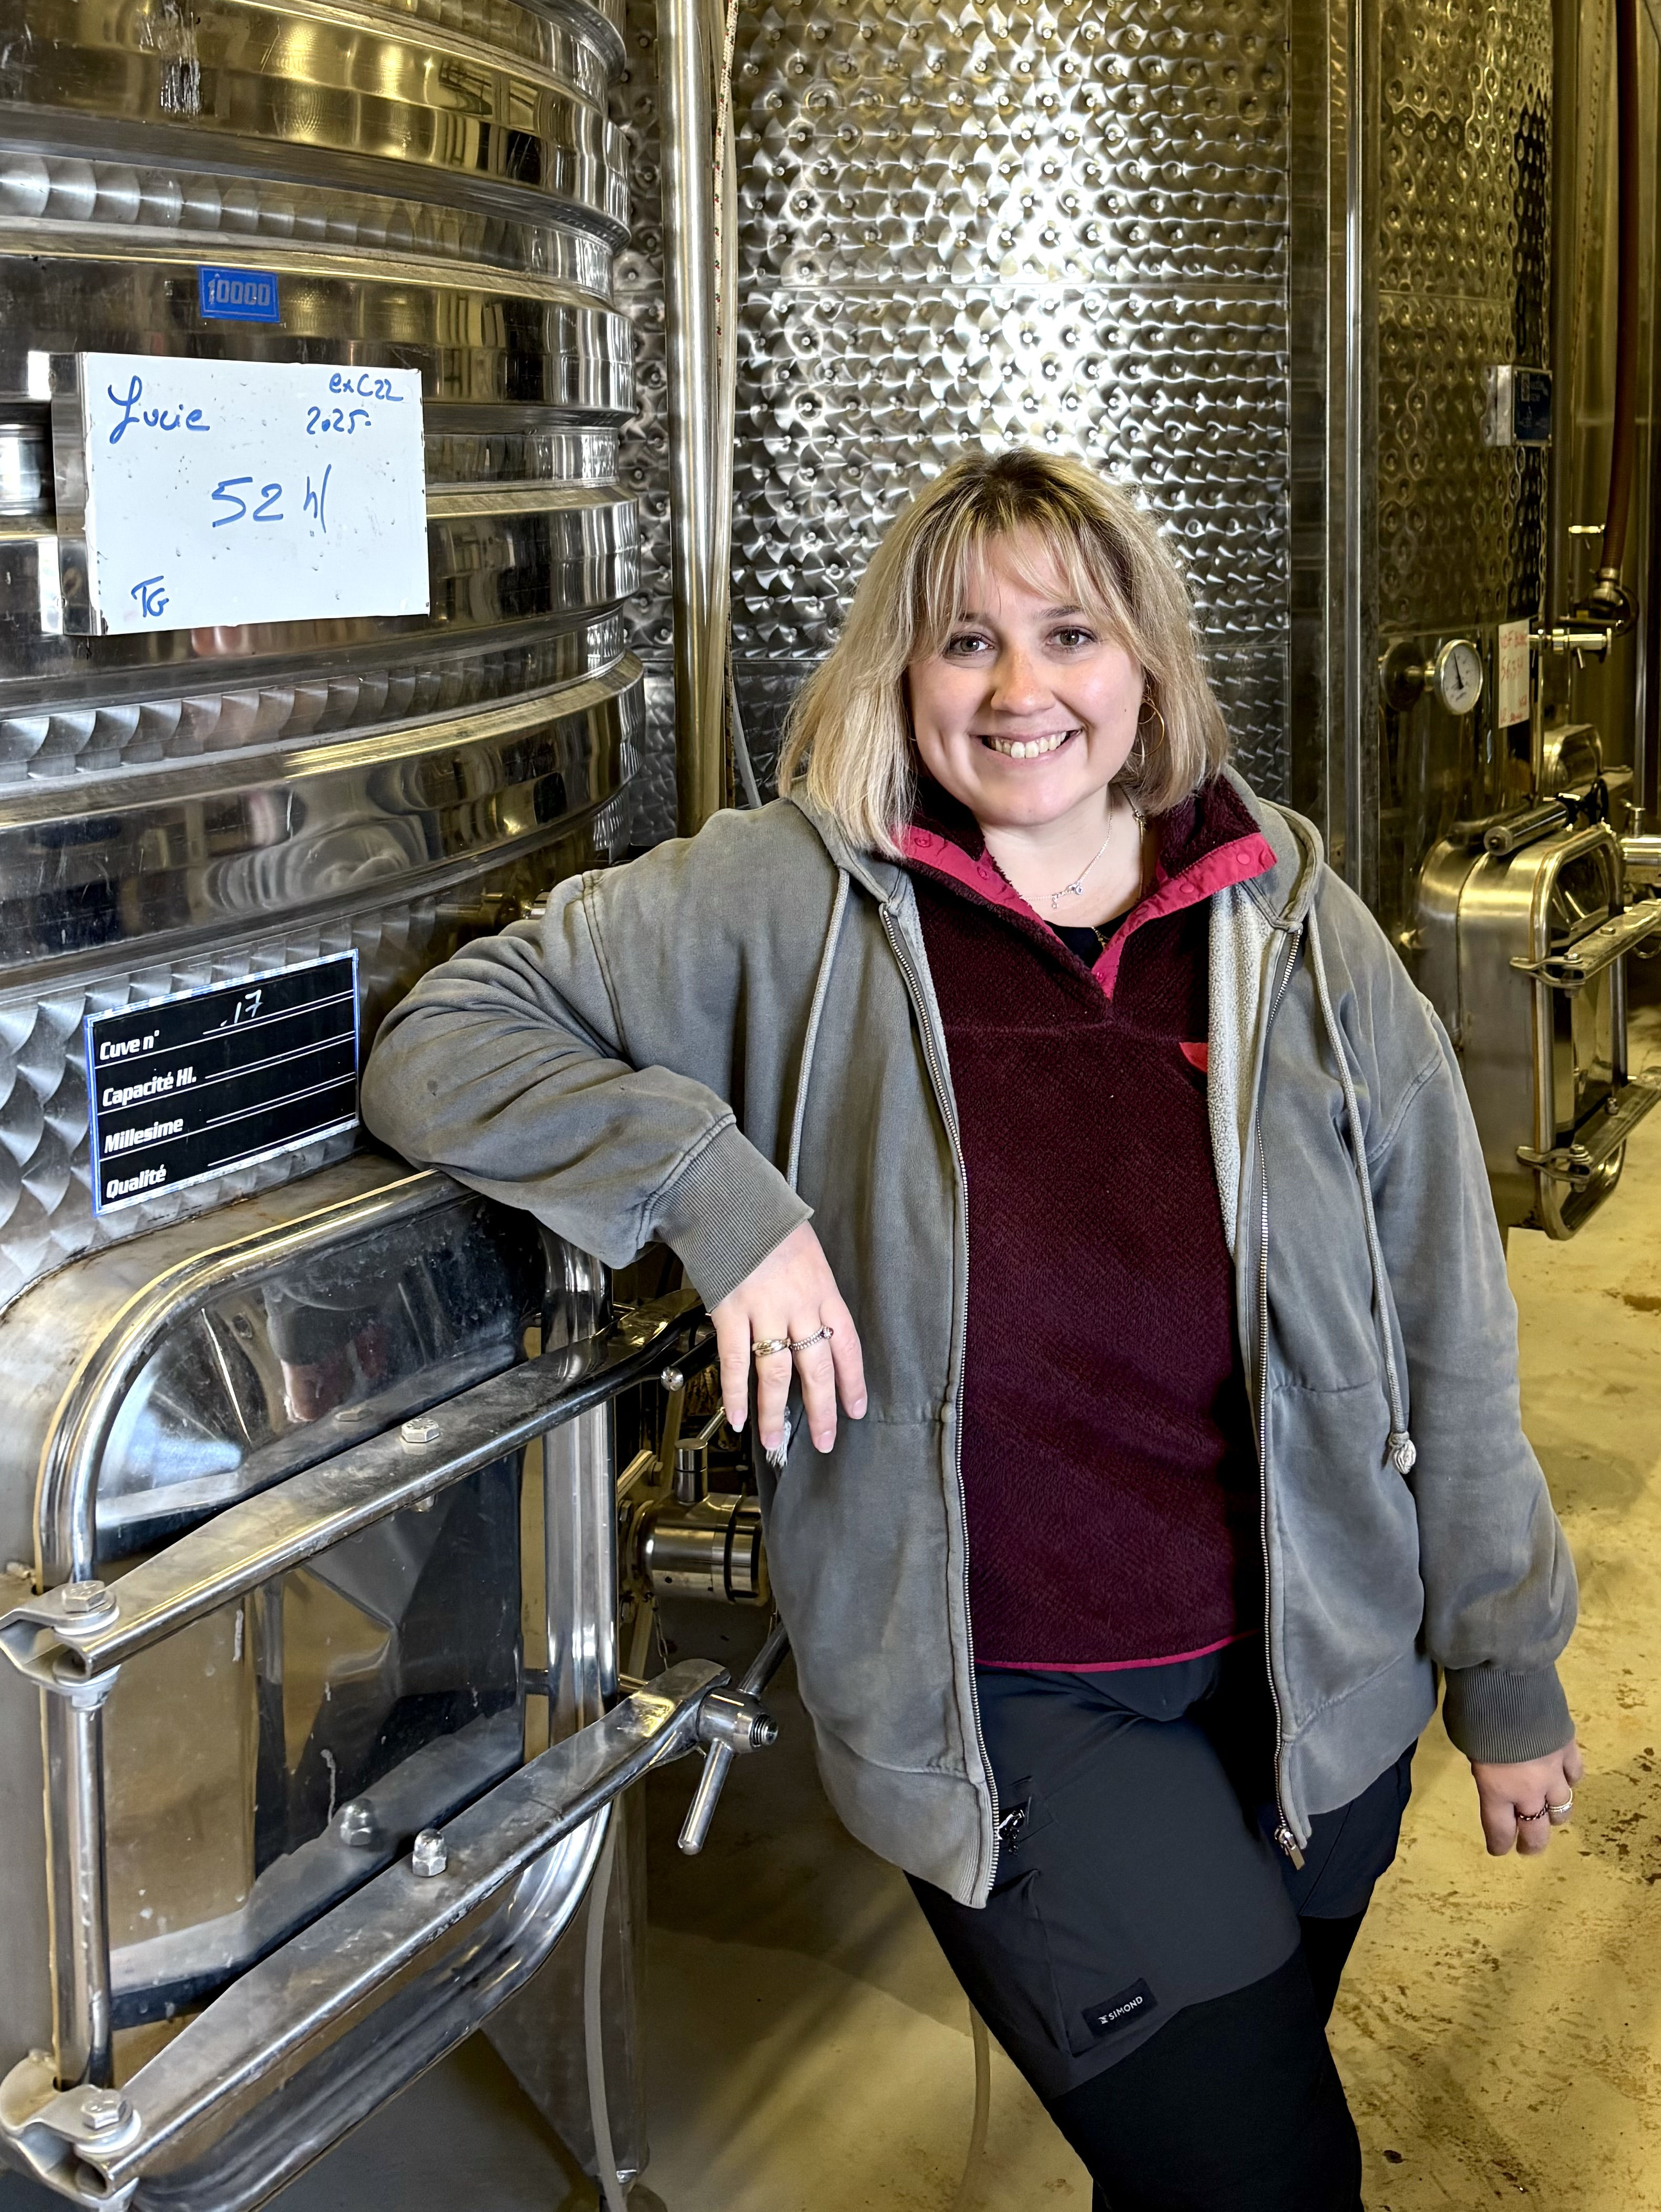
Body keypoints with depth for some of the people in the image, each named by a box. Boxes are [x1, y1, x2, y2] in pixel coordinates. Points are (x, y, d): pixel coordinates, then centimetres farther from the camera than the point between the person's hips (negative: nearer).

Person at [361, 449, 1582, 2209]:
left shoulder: (1297, 931, -3)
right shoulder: (792, 906, -10)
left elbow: (1445, 1335, 3)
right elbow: (437, 1049, -9)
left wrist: (1507, 1671, 8)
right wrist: (711, 1183, -23)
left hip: (1313, 1677, 3)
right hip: (1006, 1710, -3)